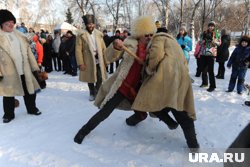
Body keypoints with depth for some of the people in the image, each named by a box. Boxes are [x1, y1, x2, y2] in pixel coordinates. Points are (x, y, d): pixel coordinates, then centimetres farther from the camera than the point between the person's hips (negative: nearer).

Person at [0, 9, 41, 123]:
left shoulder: (19, 36, 10)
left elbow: (28, 52, 10)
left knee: (29, 91, 14)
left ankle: (32, 108, 35)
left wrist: (34, 67, 6)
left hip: (24, 71, 4)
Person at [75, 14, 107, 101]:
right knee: (90, 79, 12)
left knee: (100, 78, -1)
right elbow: (78, 50, -7)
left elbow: (103, 48, 8)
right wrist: (81, 63, -13)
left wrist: (105, 60, 4)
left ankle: (96, 93, 19)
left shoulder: (99, 34, 6)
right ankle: (92, 93, 32)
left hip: (99, 60, 2)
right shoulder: (81, 35, -4)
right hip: (88, 61, -1)